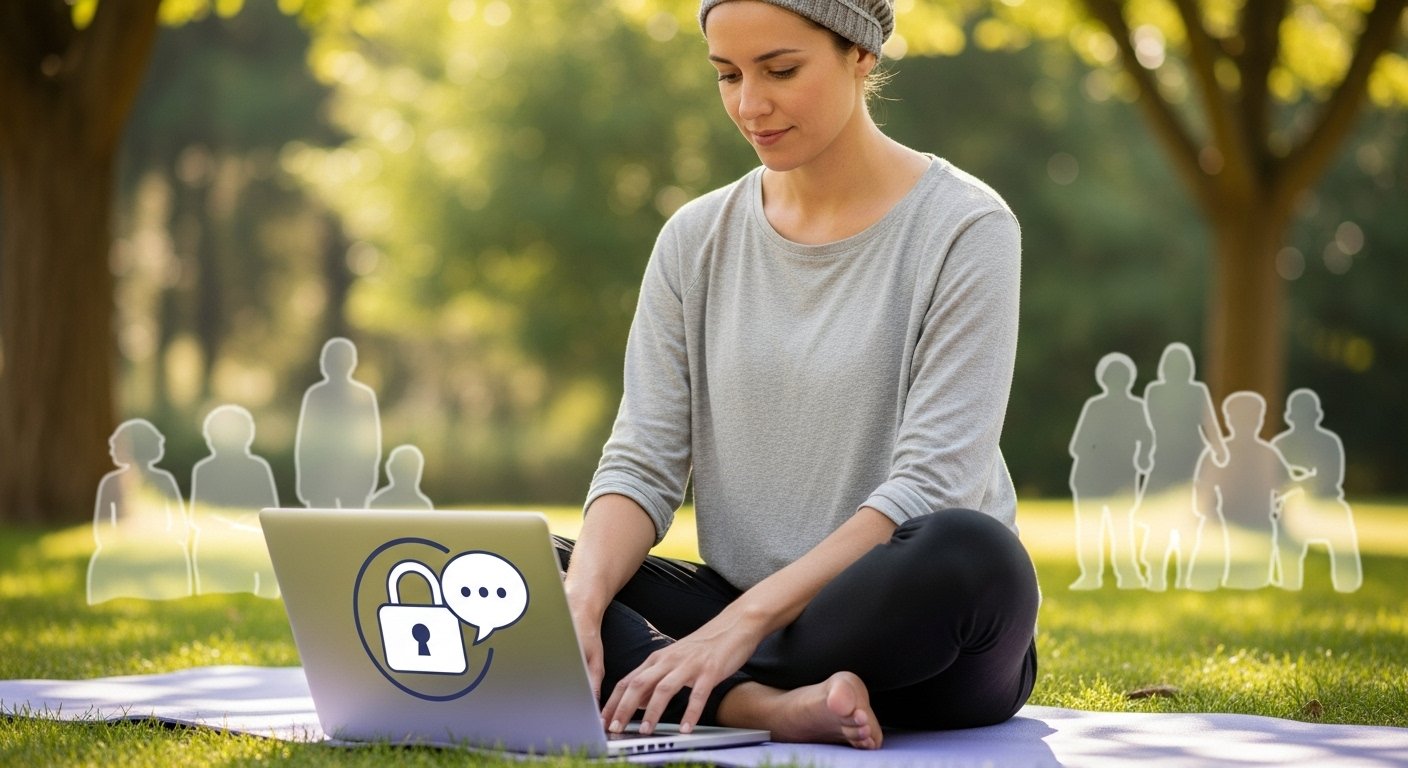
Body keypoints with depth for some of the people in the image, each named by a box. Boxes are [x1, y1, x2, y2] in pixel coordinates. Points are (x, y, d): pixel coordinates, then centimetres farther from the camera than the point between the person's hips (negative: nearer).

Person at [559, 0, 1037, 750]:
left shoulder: (964, 229, -8)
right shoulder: (696, 239, 6)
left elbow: (932, 485, -17)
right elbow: (641, 462, 1)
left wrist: (743, 620, -28)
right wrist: (584, 593, -22)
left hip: (912, 629, -4)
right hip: (740, 614, 5)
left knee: (968, 551, -39)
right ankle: (773, 703, -30)